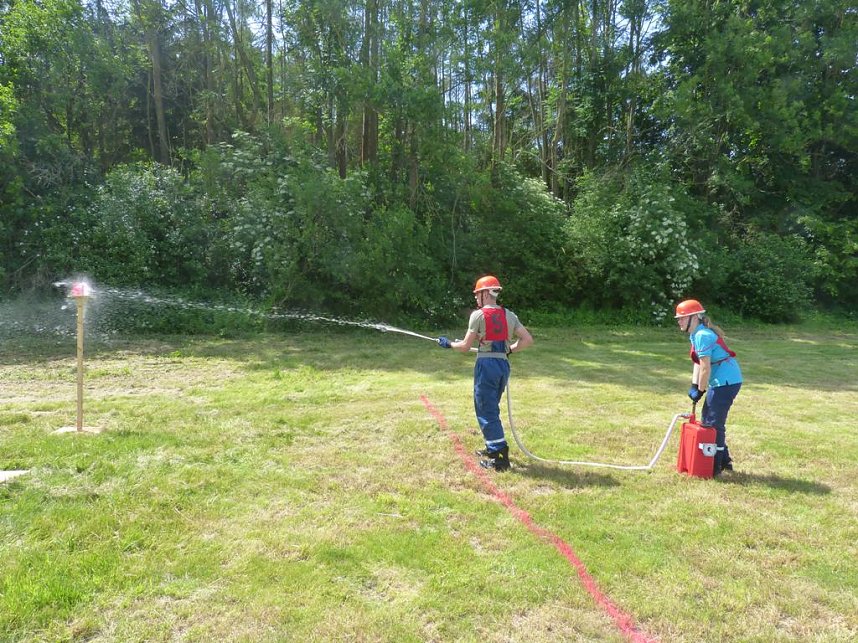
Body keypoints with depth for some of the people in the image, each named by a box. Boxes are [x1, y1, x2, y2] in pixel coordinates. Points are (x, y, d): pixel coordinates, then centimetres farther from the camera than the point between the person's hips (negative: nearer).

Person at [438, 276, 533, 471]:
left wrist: (448, 343, 13)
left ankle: (500, 456, -4)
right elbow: (527, 340, 4)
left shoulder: (478, 315, -6)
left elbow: (465, 346, -4)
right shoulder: (509, 315, 9)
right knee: (491, 408, 21)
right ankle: (492, 448, 28)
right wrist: (509, 349, 15)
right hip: (503, 364, 6)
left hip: (486, 365, -6)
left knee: (486, 411, 0)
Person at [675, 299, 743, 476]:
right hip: (723, 382, 10)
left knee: (713, 423, -5)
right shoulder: (696, 334, 11)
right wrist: (694, 387, 6)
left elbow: (705, 368, -20)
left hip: (726, 382, -10)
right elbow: (698, 363, 13)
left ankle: (714, 467, 4)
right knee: (707, 420, 17)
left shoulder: (702, 335, -20)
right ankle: (724, 461, 28)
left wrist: (700, 391, -11)